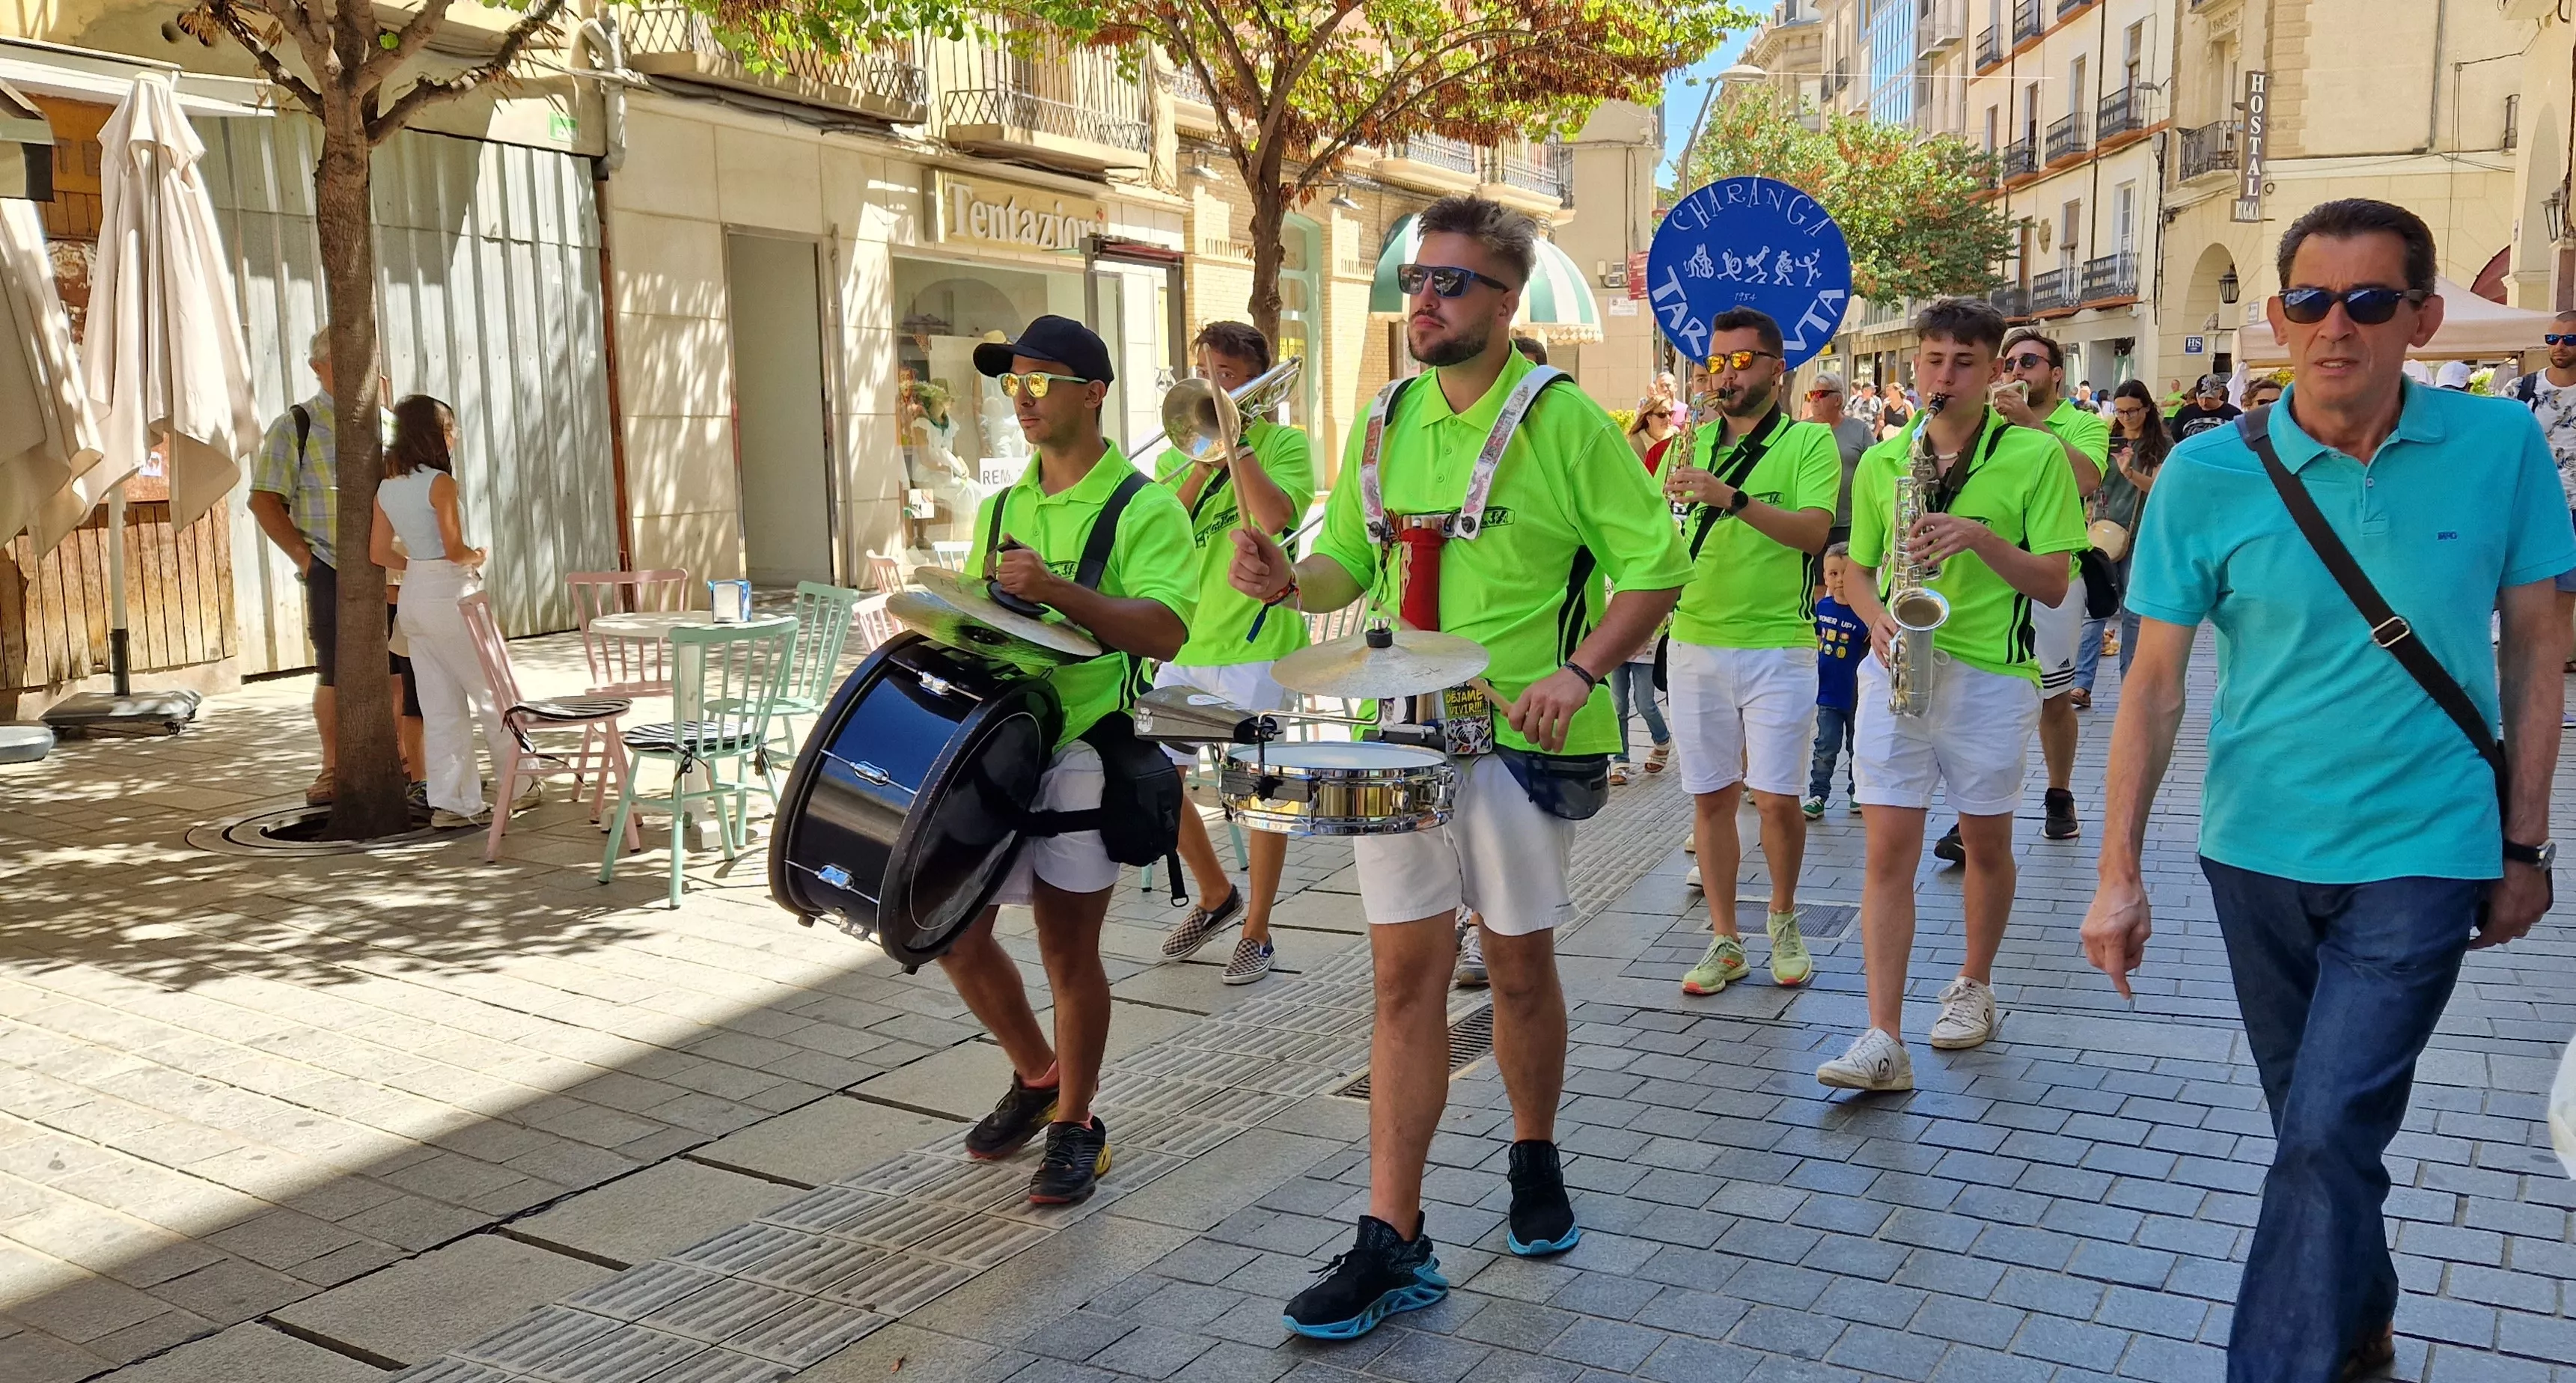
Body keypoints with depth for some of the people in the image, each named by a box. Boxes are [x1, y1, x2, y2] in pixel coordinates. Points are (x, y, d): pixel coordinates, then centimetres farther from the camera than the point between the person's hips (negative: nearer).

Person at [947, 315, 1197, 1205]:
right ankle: (1036, 1074, 32)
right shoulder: (1000, 508, 15)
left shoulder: (1143, 509, -6)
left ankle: (1074, 1126, 20)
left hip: (1083, 749, -6)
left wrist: (1055, 589, -29)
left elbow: (1164, 631, -19)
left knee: (1067, 948, 0)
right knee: (952, 930, 7)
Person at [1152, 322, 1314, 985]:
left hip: (1256, 645, -5)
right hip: (1185, 643, 5)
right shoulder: (1180, 453, 12)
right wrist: (1204, 459, -12)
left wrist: (1236, 442, -15)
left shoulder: (1283, 443, -1)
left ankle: (1256, 931, 15)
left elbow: (1274, 517, -20)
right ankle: (1216, 894, 29)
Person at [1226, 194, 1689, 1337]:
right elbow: (1351, 563, 17)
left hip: (1518, 738, -4)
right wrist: (1290, 581, -5)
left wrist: (1580, 669, -18)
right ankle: (1393, 1243, 6)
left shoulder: (1562, 421, -6)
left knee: (1519, 963, 10)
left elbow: (1655, 565, -6)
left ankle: (1535, 1161, 36)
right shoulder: (1386, 423, 9)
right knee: (1405, 974, 2)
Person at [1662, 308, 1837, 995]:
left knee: (1776, 799, 0)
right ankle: (1724, 941, 18)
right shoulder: (1693, 443, 12)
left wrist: (1732, 497, -28)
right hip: (1695, 645, 4)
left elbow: (1813, 530, -16)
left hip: (1778, 647, -3)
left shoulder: (1810, 441, -1)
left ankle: (1783, 920, 25)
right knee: (1711, 798, 7)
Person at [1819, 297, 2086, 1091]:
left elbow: (2053, 585, -3)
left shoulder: (2037, 457, -1)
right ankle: (1883, 1040, -5)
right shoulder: (1881, 462, 9)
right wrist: (1877, 618, -6)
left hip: (1992, 676, -2)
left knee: (1986, 844, 13)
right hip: (1896, 670, 2)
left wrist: (1980, 538, -18)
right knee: (1888, 850, -5)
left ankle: (1974, 986, 36)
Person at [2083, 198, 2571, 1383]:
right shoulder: (2209, 474, -9)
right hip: (2256, 849, 2)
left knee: (2328, 1136, -10)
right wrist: (2119, 874, -8)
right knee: (2313, 1121, 18)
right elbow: (2155, 681, -6)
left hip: (2422, 852, -2)